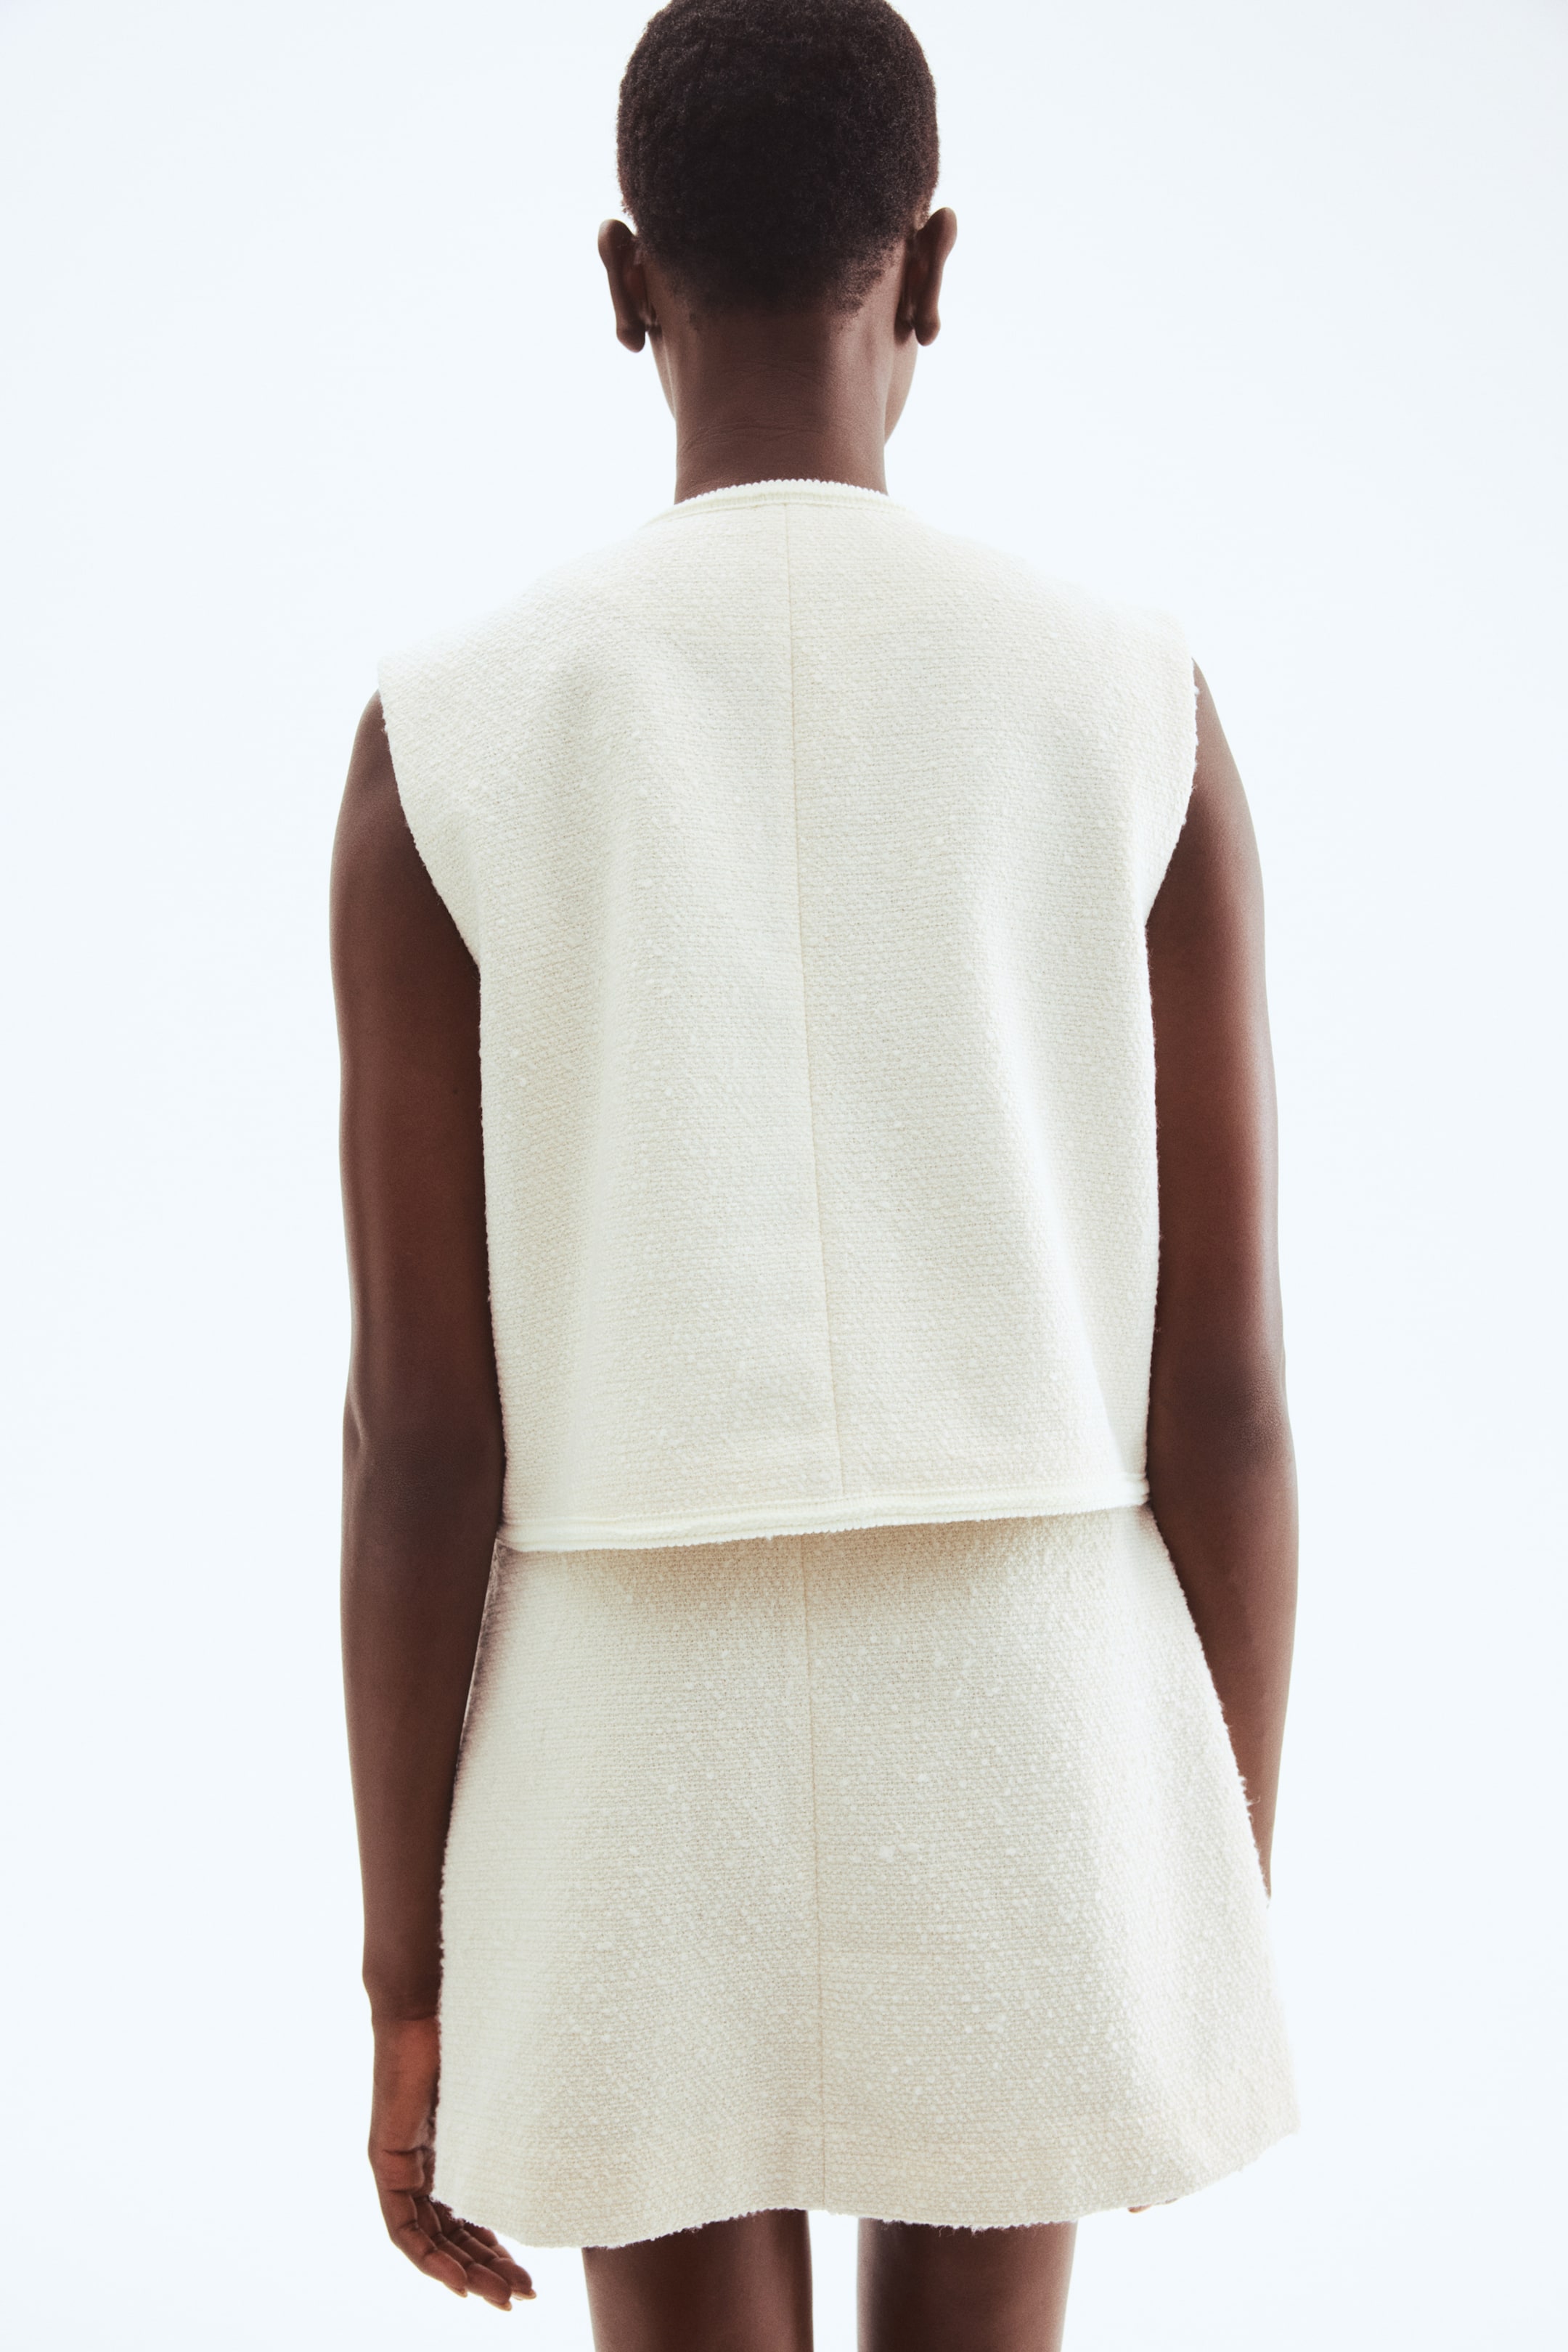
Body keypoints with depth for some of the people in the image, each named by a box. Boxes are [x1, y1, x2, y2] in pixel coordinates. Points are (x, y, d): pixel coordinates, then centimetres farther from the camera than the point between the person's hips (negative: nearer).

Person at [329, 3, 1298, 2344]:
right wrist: (1237, 1915, 8)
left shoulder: (449, 739, -7)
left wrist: (407, 1989, 1)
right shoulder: (1136, 711, -5)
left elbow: (419, 1425, -9)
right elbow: (1225, 1380, -4)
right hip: (1026, 1781, 1)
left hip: (640, 1802, -1)